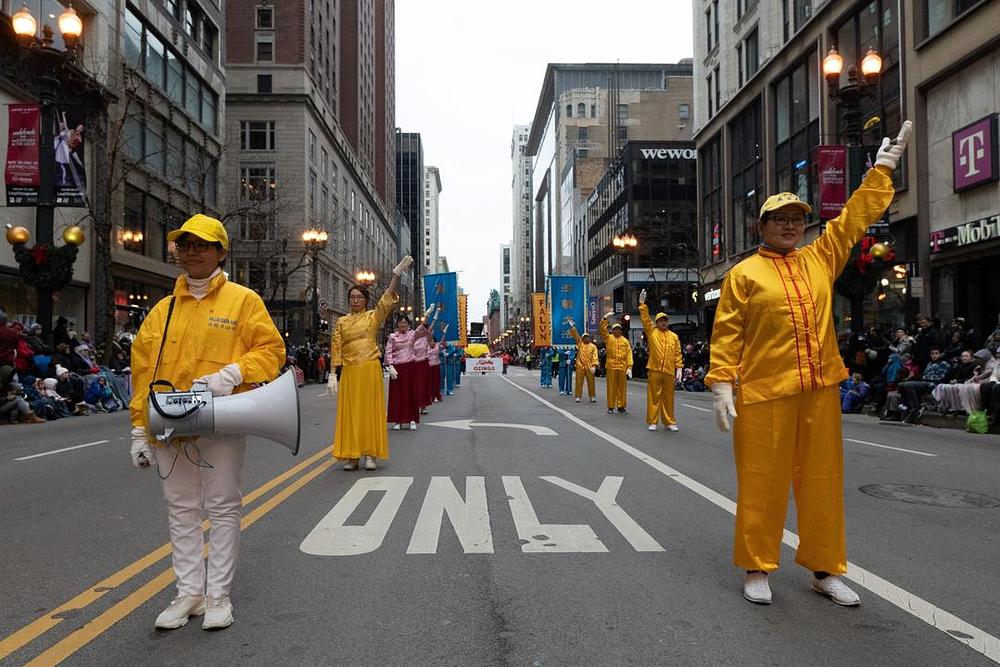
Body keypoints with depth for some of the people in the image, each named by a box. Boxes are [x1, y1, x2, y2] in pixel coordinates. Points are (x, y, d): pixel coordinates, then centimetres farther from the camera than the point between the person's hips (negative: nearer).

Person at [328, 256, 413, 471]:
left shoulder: (374, 316, 5)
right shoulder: (341, 322, 10)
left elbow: (387, 299, -10)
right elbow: (336, 349, 6)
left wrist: (397, 274, -21)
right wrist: (333, 374, -2)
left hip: (370, 368, -2)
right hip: (349, 371, 2)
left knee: (370, 410, 0)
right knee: (350, 411, 3)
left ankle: (370, 455, 5)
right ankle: (351, 456, 8)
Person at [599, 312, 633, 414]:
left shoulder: (625, 341, 9)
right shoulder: (608, 338, 7)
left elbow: (629, 354, 4)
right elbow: (602, 330, -8)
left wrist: (629, 367, -5)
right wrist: (605, 318, -18)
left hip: (622, 367, 1)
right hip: (611, 366, -1)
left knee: (622, 387, 5)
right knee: (611, 387, 3)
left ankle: (621, 406, 14)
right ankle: (611, 407, 10)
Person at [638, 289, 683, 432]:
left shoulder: (674, 336, 11)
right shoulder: (652, 332, 6)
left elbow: (677, 353, 9)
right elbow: (645, 319, -5)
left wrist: (679, 368, 1)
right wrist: (642, 304, -12)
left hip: (669, 371, 2)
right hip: (654, 370, -2)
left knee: (668, 397, 8)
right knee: (653, 396, 2)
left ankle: (669, 422, 17)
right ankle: (652, 422, 8)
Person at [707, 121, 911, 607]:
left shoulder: (820, 259, 14)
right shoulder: (744, 273, 1)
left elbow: (856, 216, 19)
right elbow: (726, 333, -3)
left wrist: (882, 169, 18)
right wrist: (721, 385, -10)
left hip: (820, 390, 5)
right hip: (763, 392, -4)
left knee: (822, 479, 10)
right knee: (762, 481, 1)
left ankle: (825, 570, 23)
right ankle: (756, 569, 15)